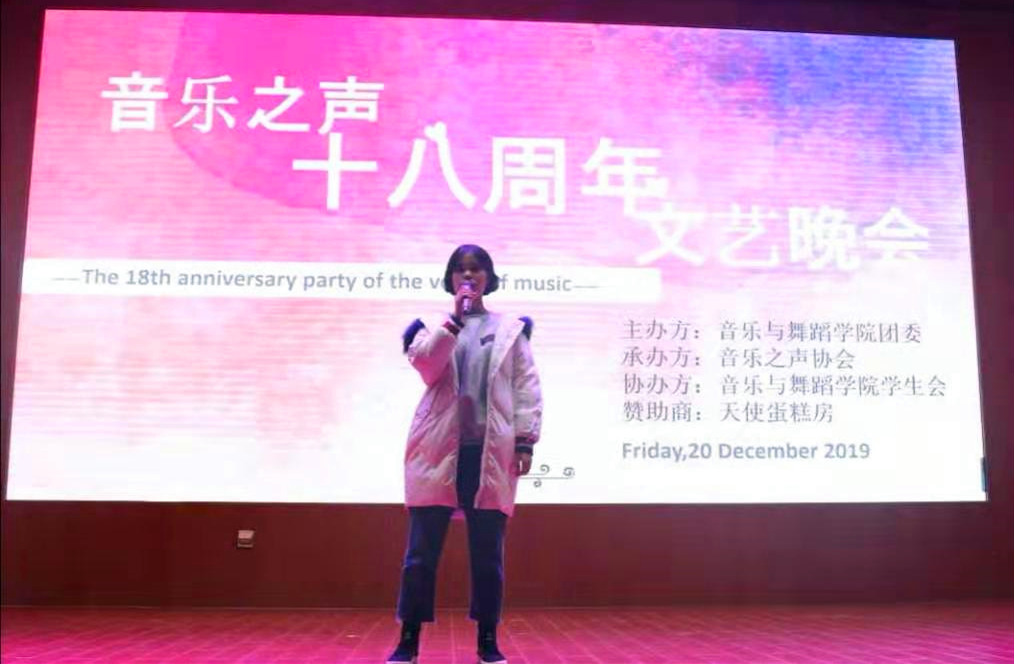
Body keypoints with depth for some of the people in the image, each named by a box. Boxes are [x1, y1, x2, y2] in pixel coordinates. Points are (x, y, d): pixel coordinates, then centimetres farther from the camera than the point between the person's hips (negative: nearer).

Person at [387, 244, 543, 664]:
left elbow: (527, 386, 6)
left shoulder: (511, 329, 12)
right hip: (439, 450, 0)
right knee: (422, 551, 3)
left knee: (488, 553, 6)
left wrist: (525, 440, -2)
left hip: (491, 452, 0)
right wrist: (455, 319, -13)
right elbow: (424, 366, -9)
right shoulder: (434, 324, 12)